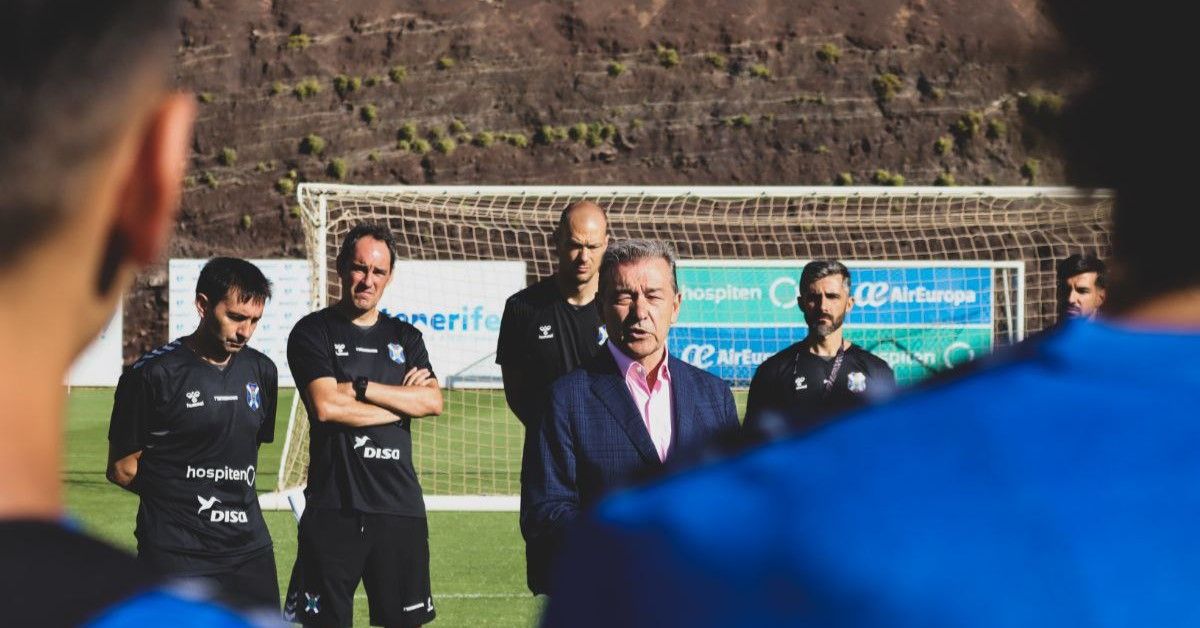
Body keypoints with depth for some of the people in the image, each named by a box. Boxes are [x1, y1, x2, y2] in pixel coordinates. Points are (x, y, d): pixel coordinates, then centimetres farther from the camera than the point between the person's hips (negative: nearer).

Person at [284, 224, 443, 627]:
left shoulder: (406, 338, 14)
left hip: (399, 503, 4)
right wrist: (403, 399, -6)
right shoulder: (313, 332, 1)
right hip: (333, 506, -4)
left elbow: (433, 402, -2)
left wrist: (360, 387, -10)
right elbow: (326, 407, -14)